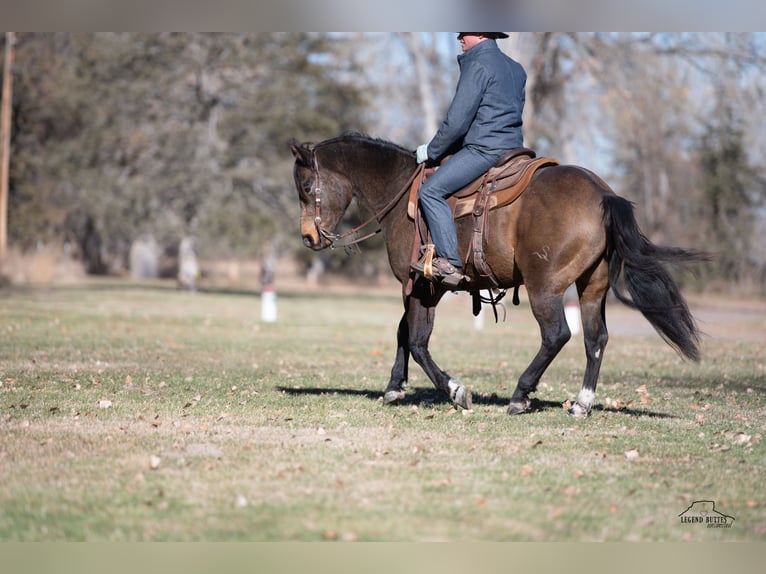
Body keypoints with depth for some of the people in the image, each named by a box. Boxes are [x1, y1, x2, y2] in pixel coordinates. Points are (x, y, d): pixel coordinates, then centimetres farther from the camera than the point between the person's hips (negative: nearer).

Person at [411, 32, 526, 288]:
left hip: (484, 150, -10)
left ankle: (450, 263, -23)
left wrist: (432, 151, 0)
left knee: (431, 190, -15)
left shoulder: (478, 65, -10)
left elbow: (457, 121, -13)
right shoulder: (515, 68, 18)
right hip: (512, 147, 10)